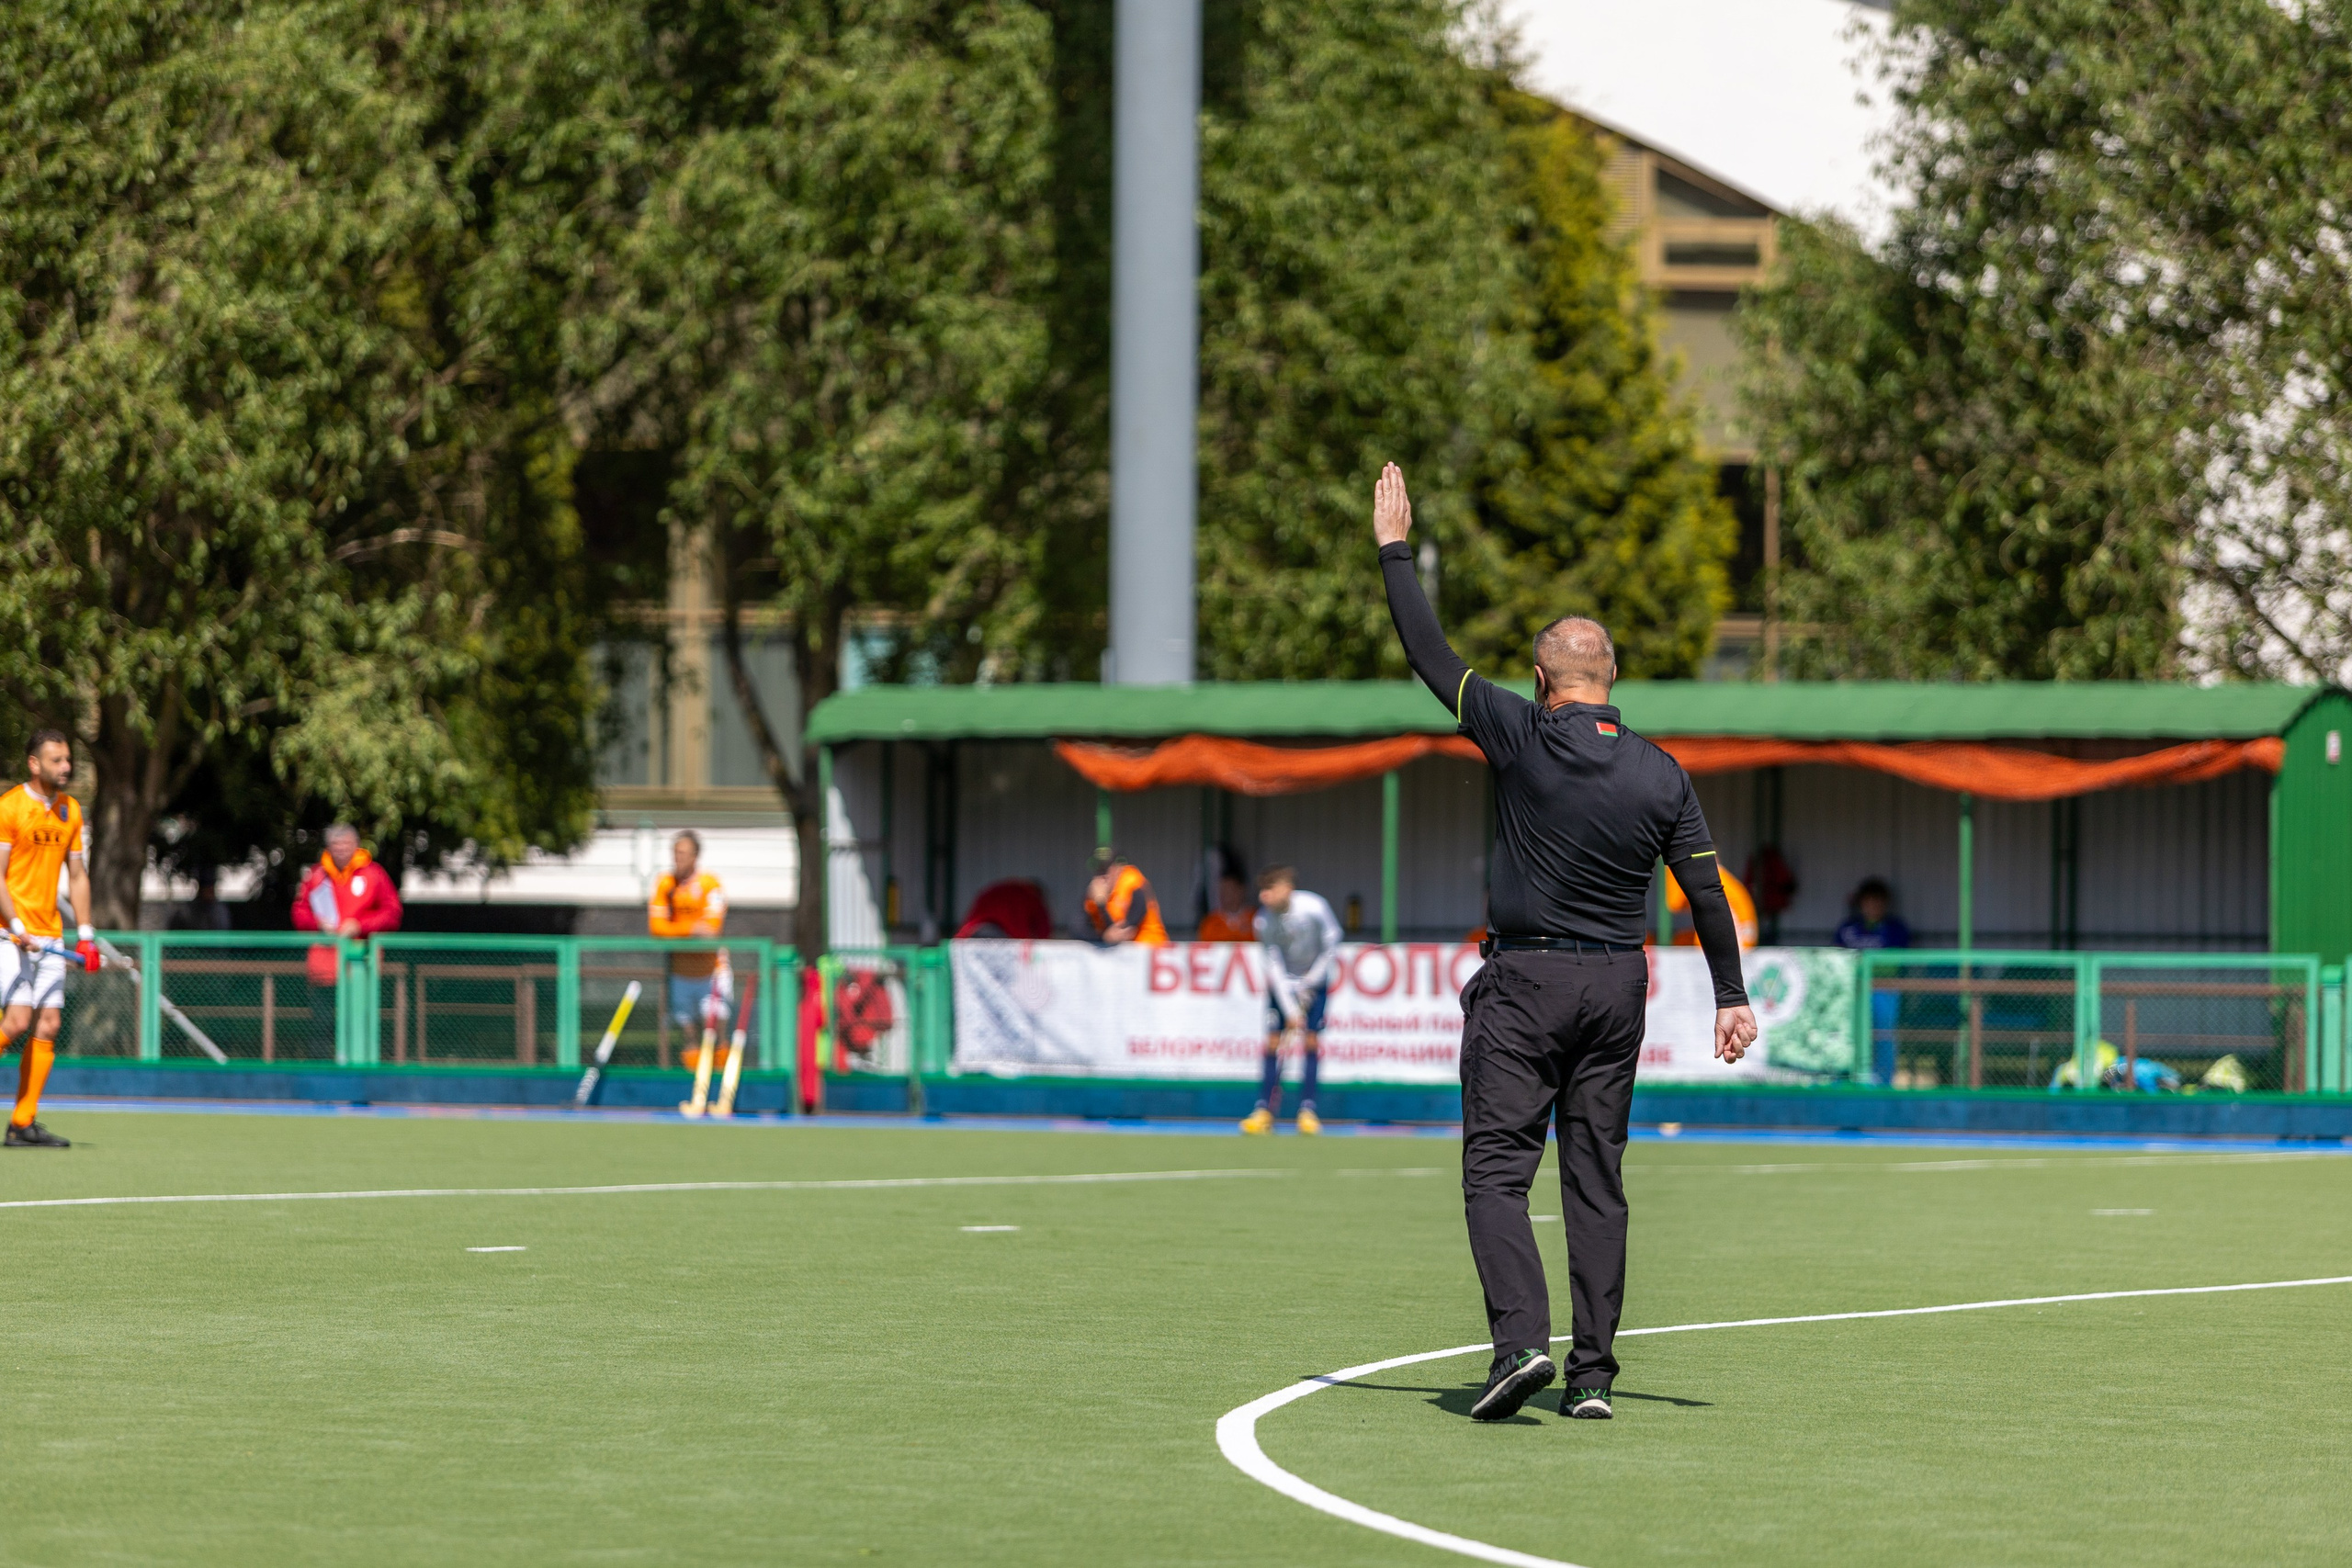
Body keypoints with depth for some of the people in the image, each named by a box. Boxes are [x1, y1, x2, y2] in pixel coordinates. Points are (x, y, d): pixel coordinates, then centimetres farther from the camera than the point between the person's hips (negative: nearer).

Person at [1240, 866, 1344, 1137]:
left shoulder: (1314, 907, -24)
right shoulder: (1264, 920, -18)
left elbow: (1331, 947, -10)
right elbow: (1274, 966, -16)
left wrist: (1309, 984, -12)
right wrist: (1290, 1009, -21)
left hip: (1314, 979, -1)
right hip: (1283, 983, 1)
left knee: (1311, 1041, -9)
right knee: (1273, 1041, -7)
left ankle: (1307, 1111, -3)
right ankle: (1263, 1111, -5)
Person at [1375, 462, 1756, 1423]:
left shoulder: (1522, 738, -10)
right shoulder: (1661, 775, 1)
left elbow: (1429, 657, -4)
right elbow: (1706, 891, 3)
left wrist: (1395, 551, 6)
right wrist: (1731, 997, 11)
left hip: (1524, 983, -4)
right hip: (1618, 985, 4)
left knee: (1496, 1169, -2)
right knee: (1597, 1179, 7)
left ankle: (1520, 1339, -21)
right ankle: (1593, 1373, 5)